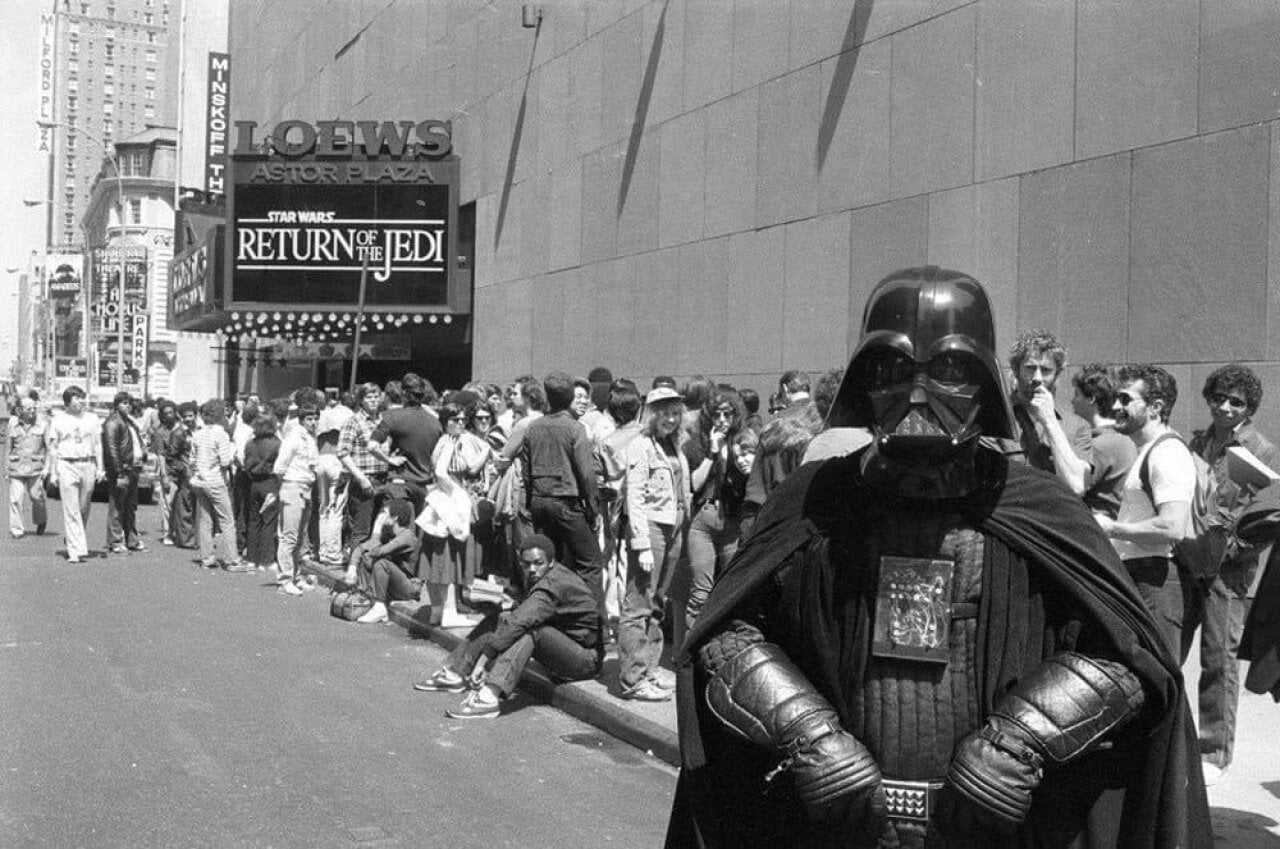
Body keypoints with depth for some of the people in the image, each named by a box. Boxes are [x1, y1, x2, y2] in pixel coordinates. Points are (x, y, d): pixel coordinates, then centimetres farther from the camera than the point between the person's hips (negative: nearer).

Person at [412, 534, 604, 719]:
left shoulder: (553, 585, -26)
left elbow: (517, 623, -36)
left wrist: (482, 660, -38)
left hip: (588, 658, -10)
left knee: (530, 629, -35)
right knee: (497, 617, 6)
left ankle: (489, 696, -45)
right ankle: (454, 673, 6)